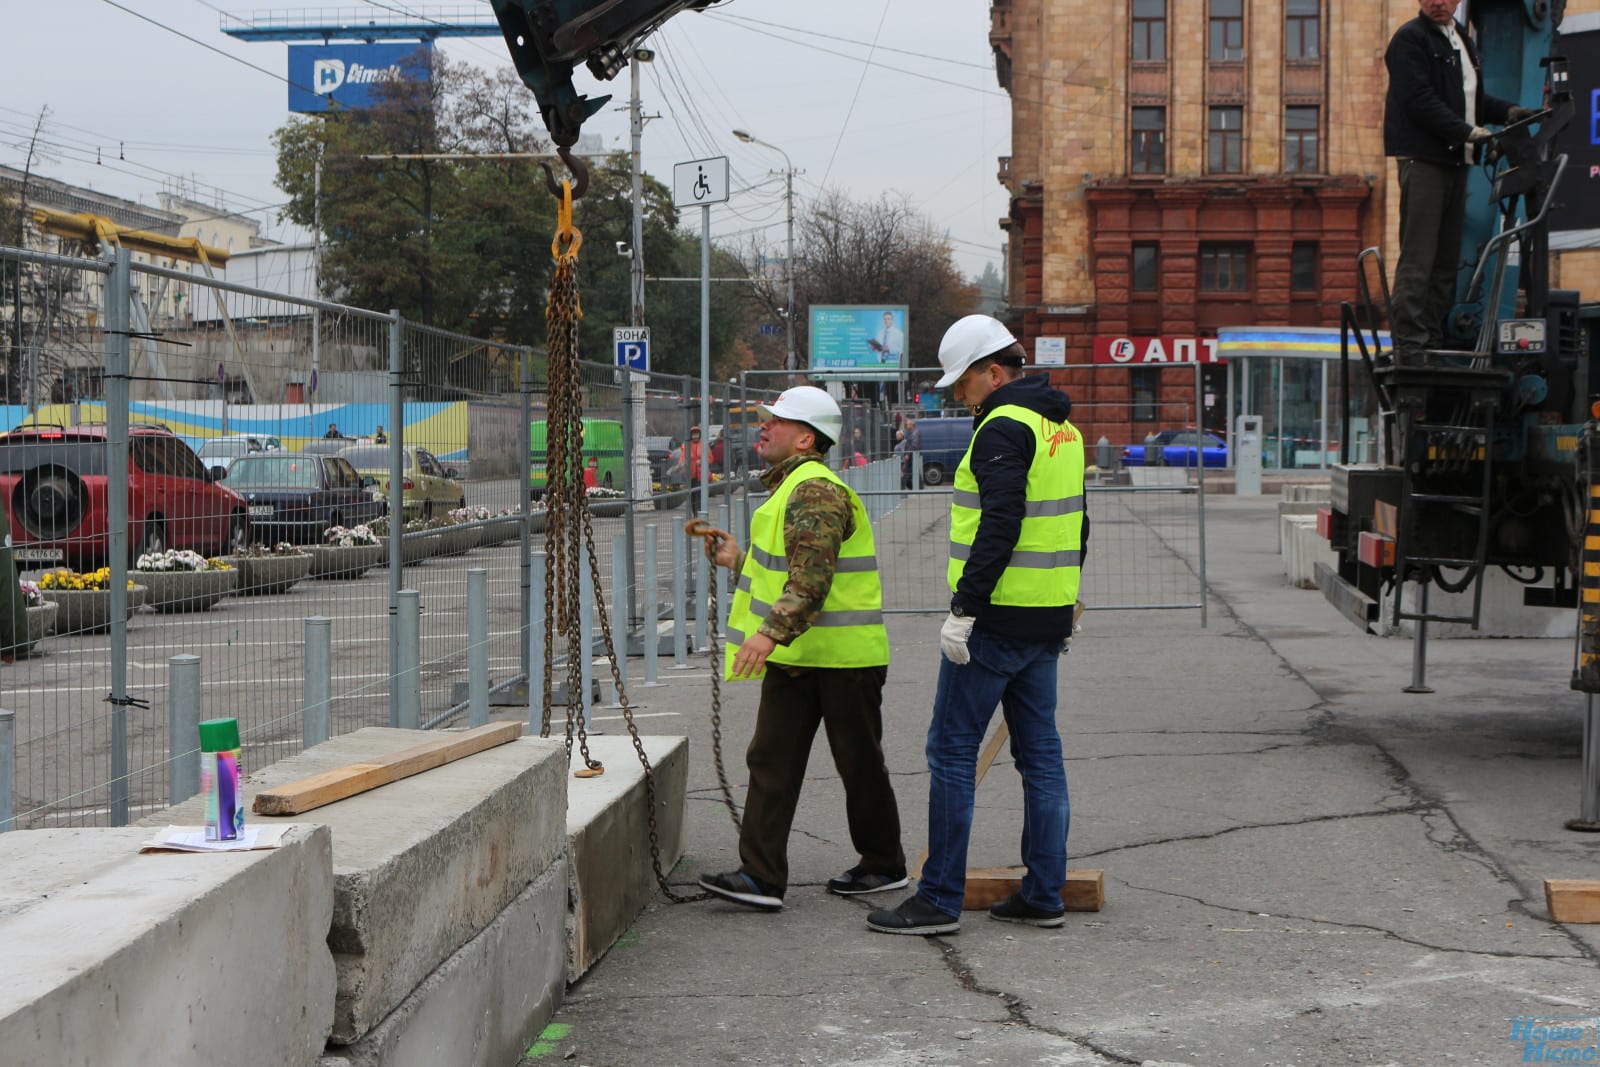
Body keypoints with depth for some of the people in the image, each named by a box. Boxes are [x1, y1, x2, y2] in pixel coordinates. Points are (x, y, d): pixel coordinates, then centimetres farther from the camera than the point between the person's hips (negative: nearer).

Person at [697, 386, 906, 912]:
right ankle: (762, 875, -1)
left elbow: (813, 577, -29)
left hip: (844, 654, -10)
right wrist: (739, 560, 21)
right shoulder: (789, 488, 16)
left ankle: (884, 864, 22)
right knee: (771, 760, 1)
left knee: (860, 764, 6)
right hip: (795, 653, 10)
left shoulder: (815, 491, -18)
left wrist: (772, 632, -37)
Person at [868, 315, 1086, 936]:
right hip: (1048, 619, 9)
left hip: (997, 620, -9)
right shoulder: (1062, 427, 16)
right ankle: (1043, 895, 14)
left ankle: (939, 899, -2)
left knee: (952, 750, -4)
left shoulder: (1003, 429, -14)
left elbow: (1000, 525, -23)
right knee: (1040, 752, 11)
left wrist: (963, 607, -22)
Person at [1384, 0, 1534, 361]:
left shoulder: (1460, 39, 21)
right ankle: (1409, 344, -13)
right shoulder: (1410, 38, -6)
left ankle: (1435, 341, 12)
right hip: (1422, 157, -9)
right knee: (1418, 256, -11)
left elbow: (1472, 97, 26)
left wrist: (1508, 111, 7)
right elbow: (1419, 101, -17)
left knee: (1447, 257, 8)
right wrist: (1468, 131, -22)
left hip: (1455, 159, 9)